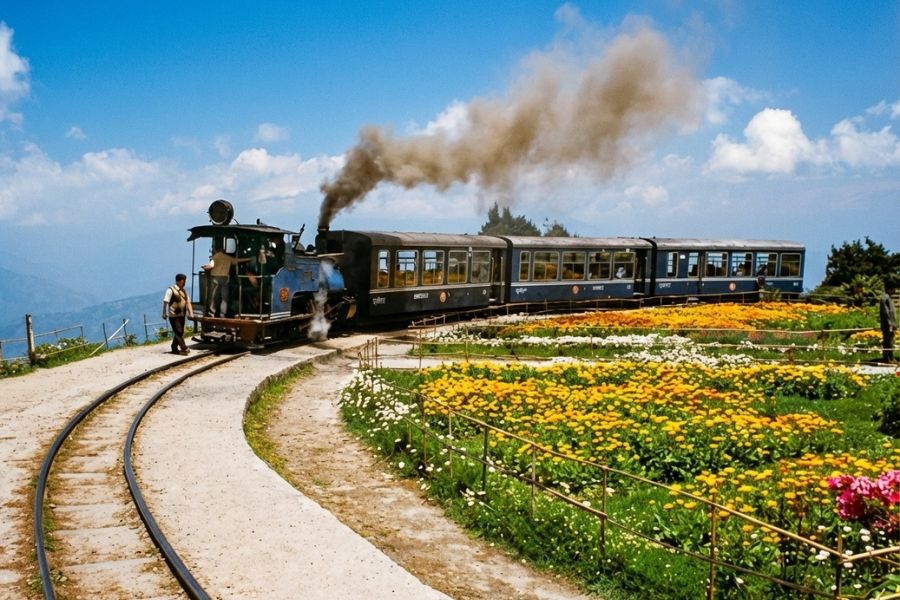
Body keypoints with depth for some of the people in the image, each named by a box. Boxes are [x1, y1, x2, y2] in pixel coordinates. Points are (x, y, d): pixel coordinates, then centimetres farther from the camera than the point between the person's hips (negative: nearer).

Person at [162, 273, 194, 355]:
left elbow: (188, 302, 8)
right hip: (174, 316, -7)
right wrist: (164, 313, -14)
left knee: (180, 333, 11)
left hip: (181, 315, 7)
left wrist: (191, 313, -3)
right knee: (178, 332, -10)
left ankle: (175, 348, 21)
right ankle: (184, 348, -12)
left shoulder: (183, 291, 12)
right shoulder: (171, 290, -8)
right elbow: (165, 302, -11)